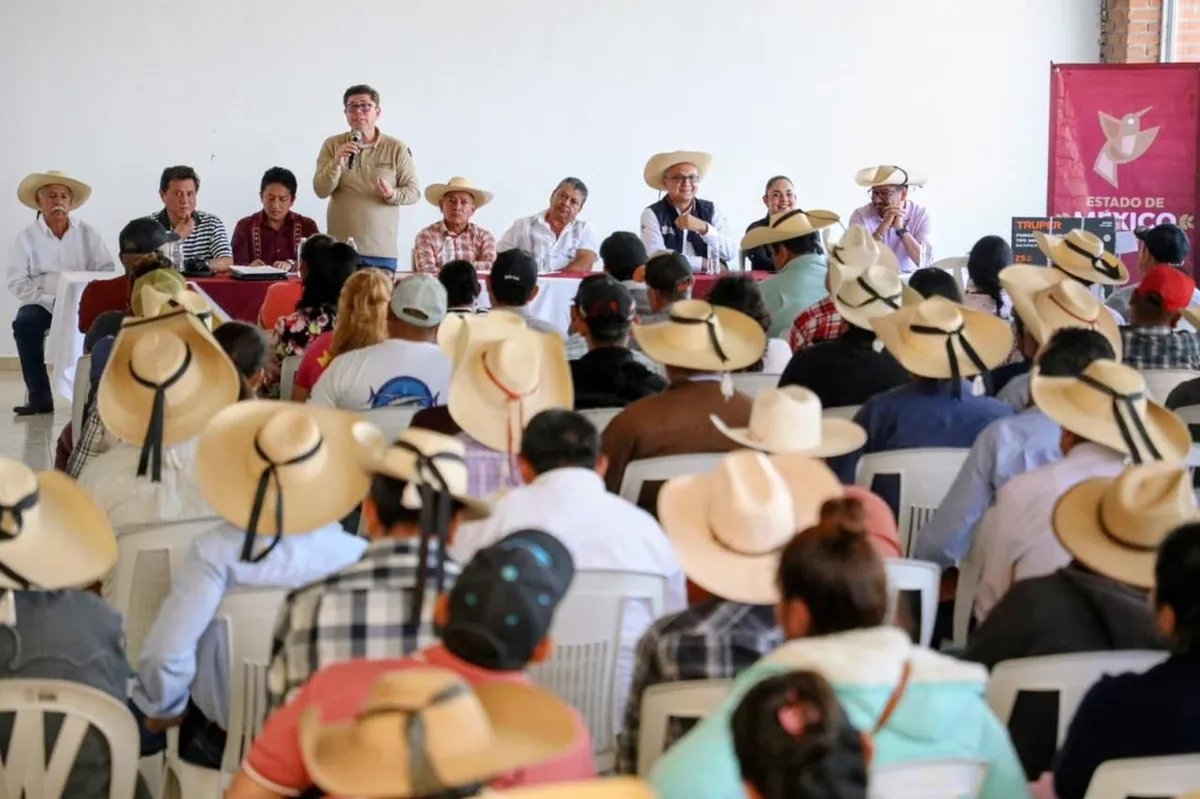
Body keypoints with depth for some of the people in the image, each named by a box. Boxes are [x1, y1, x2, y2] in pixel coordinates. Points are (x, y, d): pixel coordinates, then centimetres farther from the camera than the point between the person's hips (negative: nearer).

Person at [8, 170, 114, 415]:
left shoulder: (88, 233, 8)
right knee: (25, 322, -32)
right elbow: (17, 282, -4)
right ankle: (40, 397, -23)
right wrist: (50, 302, -17)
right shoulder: (27, 237, 2)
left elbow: (106, 271, 1)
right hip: (43, 304, -1)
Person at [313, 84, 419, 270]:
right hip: (340, 249, 1)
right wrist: (337, 163, -18)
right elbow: (321, 191, -2)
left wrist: (392, 195, -18)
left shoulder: (397, 148, 1)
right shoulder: (332, 145, 4)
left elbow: (414, 191, 3)